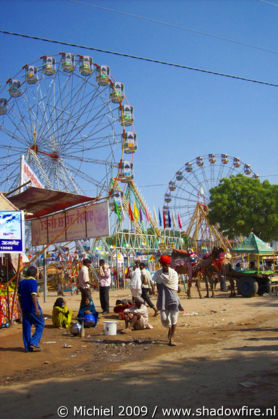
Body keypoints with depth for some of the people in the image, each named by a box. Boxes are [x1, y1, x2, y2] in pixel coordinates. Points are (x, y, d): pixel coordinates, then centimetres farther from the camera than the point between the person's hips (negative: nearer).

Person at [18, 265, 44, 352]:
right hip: (32, 308, -7)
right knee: (40, 325, 5)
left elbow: (19, 296, 16)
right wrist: (36, 308, -24)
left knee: (26, 327, 9)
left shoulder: (21, 282, 11)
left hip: (24, 308, 7)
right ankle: (34, 343, -5)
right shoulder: (33, 282, -12)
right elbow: (33, 295, -21)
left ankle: (27, 347, 11)